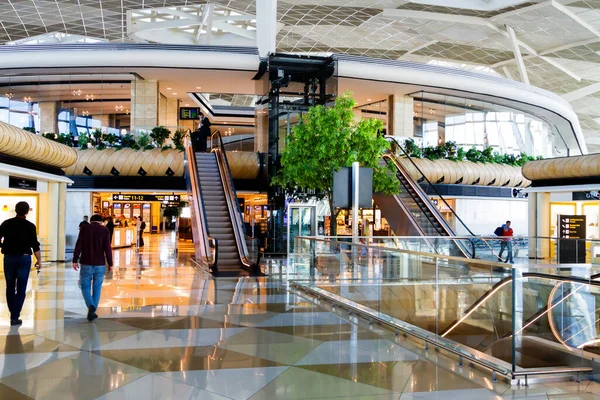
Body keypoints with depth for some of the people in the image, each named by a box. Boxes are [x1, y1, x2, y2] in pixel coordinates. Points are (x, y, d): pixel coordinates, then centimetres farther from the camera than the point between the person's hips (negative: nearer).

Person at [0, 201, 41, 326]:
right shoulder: (30, 226, -6)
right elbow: (35, 245, -7)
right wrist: (39, 260, 4)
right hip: (24, 258, -2)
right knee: (21, 289, 4)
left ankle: (13, 313, 27)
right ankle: (15, 317, 1)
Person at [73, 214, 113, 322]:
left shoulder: (84, 228, 1)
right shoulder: (105, 230, -1)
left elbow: (78, 245, -6)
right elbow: (107, 248, -8)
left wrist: (75, 260, -3)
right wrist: (110, 264, -1)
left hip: (86, 263, 0)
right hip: (100, 264, 0)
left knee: (85, 287, 11)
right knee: (97, 288, 15)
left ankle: (91, 306, -14)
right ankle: (92, 311, 16)